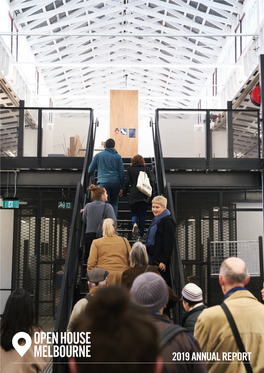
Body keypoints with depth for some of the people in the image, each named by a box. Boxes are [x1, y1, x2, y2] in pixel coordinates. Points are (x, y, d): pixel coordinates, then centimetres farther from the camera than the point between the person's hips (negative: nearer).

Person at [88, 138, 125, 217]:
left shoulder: (98, 155, 10)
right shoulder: (118, 156, 10)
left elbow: (90, 171, 13)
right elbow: (121, 172, 6)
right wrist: (121, 187, 10)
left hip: (103, 183, -1)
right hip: (115, 183, 1)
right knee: (114, 203, 12)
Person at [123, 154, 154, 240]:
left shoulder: (130, 170, 5)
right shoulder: (146, 169, 8)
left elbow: (127, 182, 1)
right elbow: (151, 181, 5)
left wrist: (124, 193, 12)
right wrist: (152, 192, 14)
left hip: (134, 195, -1)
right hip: (145, 195, 1)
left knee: (134, 212, 15)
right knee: (142, 214, 9)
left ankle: (135, 223, -19)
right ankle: (140, 235, 8)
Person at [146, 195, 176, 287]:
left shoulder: (167, 222, -16)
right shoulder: (155, 220, 14)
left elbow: (168, 244, -19)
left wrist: (163, 261, -21)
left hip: (160, 260, -9)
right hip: (153, 258, 9)